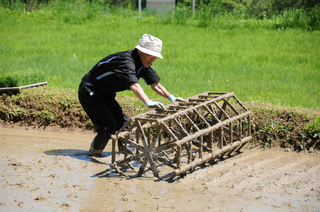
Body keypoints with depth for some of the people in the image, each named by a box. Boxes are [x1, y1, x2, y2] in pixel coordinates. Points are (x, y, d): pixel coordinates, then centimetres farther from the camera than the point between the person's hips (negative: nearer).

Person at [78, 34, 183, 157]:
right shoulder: (126, 62, -32)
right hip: (90, 93, -9)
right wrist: (148, 103, -60)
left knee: (123, 122, 6)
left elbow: (155, 84, 0)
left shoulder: (144, 65, -2)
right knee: (109, 126, -15)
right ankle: (94, 153, 1)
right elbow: (134, 85, -47)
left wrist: (171, 97, -15)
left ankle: (125, 148, 22)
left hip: (106, 95, 9)